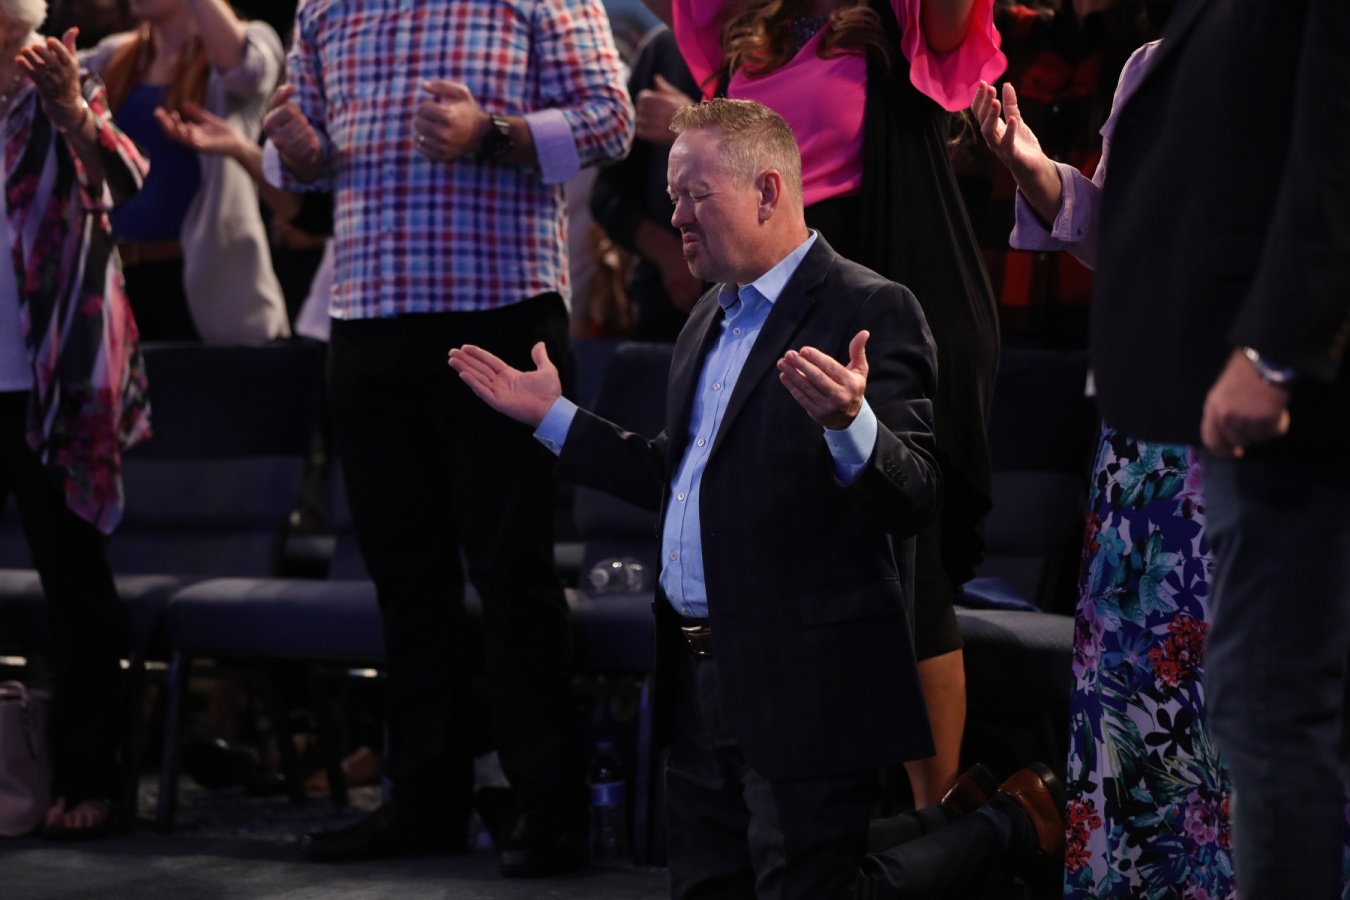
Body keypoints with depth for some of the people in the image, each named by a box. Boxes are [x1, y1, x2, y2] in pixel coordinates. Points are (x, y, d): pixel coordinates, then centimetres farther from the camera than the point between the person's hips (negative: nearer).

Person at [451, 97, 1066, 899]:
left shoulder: (871, 311, -12)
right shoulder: (711, 319, 16)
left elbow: (913, 500, -20)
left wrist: (851, 423, -40)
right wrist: (552, 416, 25)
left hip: (806, 684, -9)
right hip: (703, 684, 9)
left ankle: (1011, 827, 14)